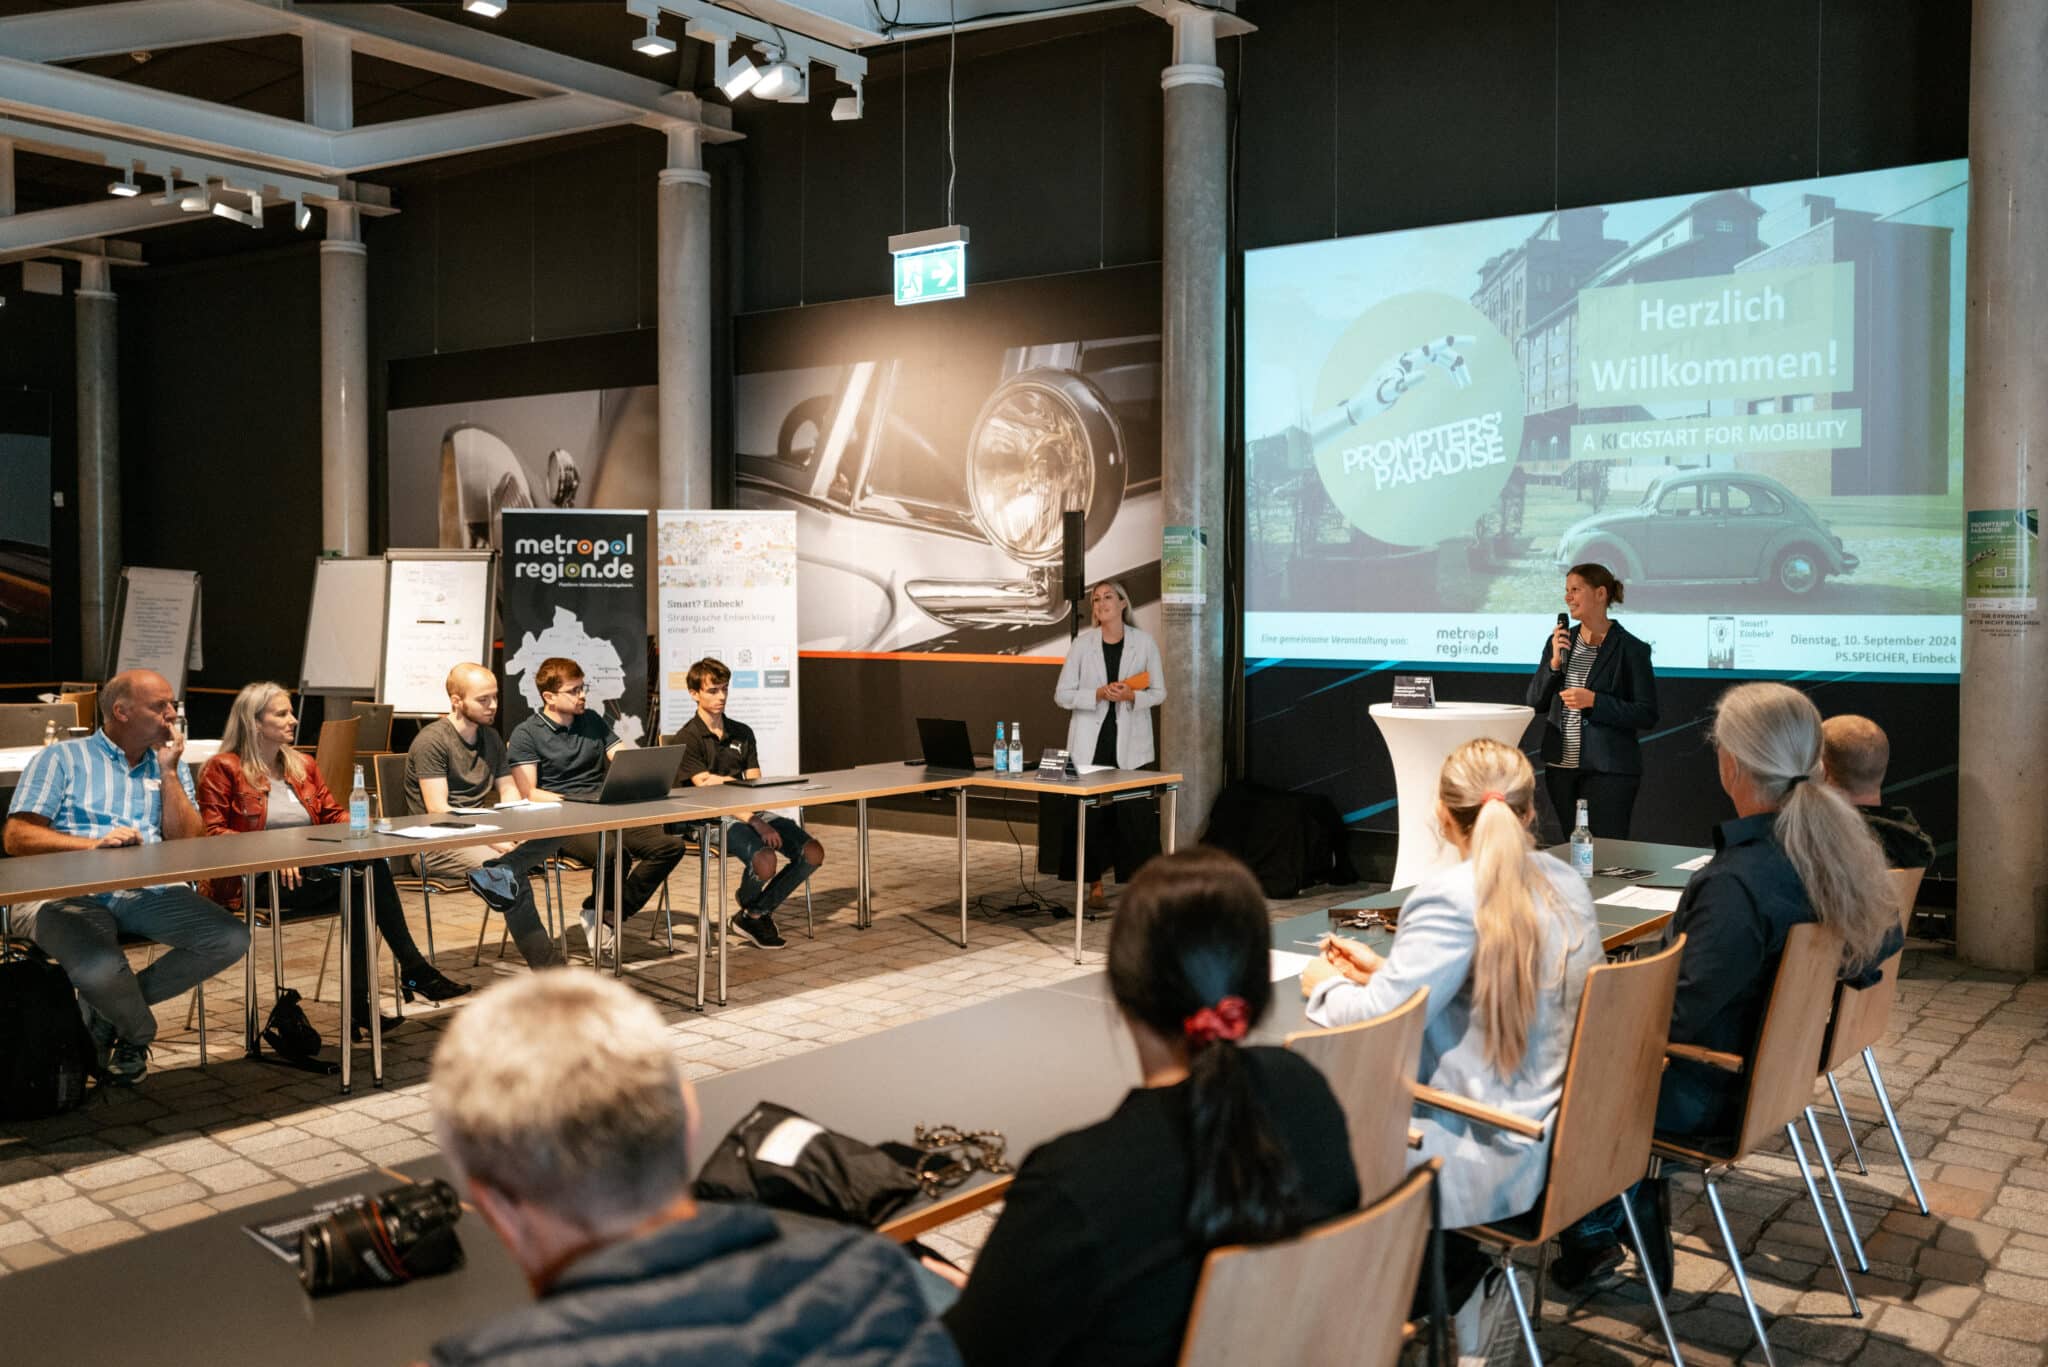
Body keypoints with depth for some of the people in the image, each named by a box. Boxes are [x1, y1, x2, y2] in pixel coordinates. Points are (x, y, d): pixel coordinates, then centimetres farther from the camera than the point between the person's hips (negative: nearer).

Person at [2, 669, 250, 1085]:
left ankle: (106, 1009, -3)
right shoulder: (61, 759, 8)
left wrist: (168, 771, 2)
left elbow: (187, 844, 7)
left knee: (231, 938, -19)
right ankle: (139, 1032, 2)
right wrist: (95, 843, -16)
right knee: (99, 965, -35)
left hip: (145, 893, 4)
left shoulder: (171, 765, 19)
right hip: (65, 893, -4)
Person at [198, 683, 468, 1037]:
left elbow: (333, 815, 21)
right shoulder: (224, 769, 0)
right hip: (254, 883, -6)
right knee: (367, 868, -30)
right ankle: (414, 969, -25)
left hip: (312, 873, 6)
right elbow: (211, 833, -7)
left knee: (364, 883, -30)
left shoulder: (303, 766, 20)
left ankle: (361, 1001, -30)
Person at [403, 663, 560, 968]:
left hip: (477, 833, 7)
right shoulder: (432, 740, -12)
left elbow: (508, 790, 17)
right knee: (514, 876, -34)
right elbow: (437, 811, -19)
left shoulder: (491, 738, 15)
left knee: (553, 834, -22)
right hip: (435, 846, -7)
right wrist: (492, 838, -28)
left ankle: (494, 874, -44)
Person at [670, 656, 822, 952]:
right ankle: (748, 911, 5)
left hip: (751, 811, 6)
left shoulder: (742, 733, 16)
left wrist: (722, 781, -14)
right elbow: (708, 793, -14)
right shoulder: (686, 740, -4)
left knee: (813, 853, -14)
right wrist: (756, 823, -24)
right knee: (764, 861, -33)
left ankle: (757, 913, 6)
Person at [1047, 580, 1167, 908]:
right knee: (1091, 814, 1)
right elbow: (1063, 694, 0)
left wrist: (1132, 696, -15)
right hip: (1091, 743, 0)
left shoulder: (1145, 643, 1)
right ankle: (1095, 886, 13)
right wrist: (1099, 694, -15)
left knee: (1136, 815, -3)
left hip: (1131, 744, 0)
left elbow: (1159, 692, 5)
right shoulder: (1082, 643, 1)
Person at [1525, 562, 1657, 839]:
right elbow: (1535, 702, 8)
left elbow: (1647, 715, -9)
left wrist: (1594, 701, -19)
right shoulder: (1560, 640, 9)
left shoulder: (1631, 648, -7)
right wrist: (1554, 662, -7)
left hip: (1608, 771, -5)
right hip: (1561, 766, 5)